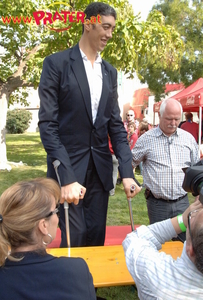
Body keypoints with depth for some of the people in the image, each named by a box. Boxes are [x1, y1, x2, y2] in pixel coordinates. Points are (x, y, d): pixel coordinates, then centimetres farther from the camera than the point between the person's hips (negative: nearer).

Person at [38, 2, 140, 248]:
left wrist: (127, 171, -3)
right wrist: (67, 177, -21)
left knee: (96, 238, 11)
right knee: (75, 238, 0)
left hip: (100, 168, 5)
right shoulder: (56, 63, -6)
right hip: (67, 166, -5)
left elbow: (116, 125, 9)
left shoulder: (110, 72, 11)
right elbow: (47, 124, -12)